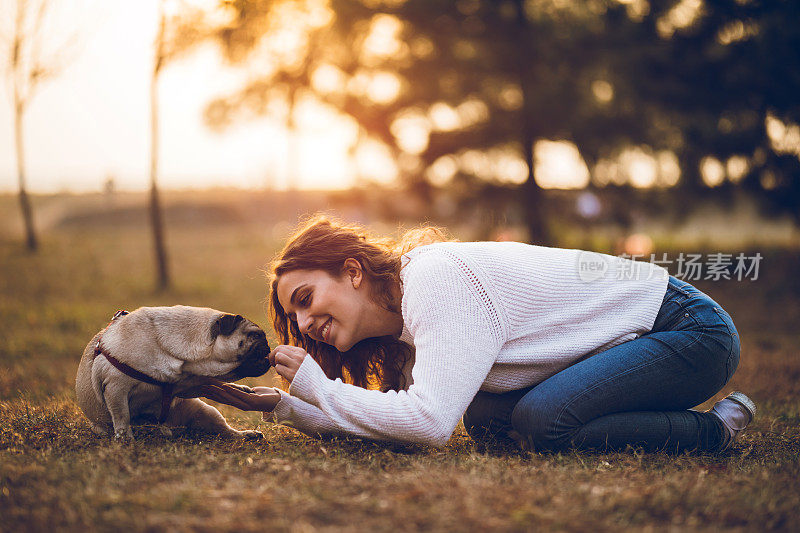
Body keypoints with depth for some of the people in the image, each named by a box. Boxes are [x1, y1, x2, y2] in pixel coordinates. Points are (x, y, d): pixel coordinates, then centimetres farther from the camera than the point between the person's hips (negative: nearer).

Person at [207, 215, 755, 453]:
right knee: (489, 421, -1)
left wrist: (318, 389, -21)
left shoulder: (435, 277, -24)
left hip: (694, 331, -9)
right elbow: (397, 419, 5)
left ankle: (714, 430, -5)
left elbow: (429, 421, -33)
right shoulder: (406, 318, 4)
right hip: (635, 334, 9)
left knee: (542, 421, -25)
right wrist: (283, 406, -1)